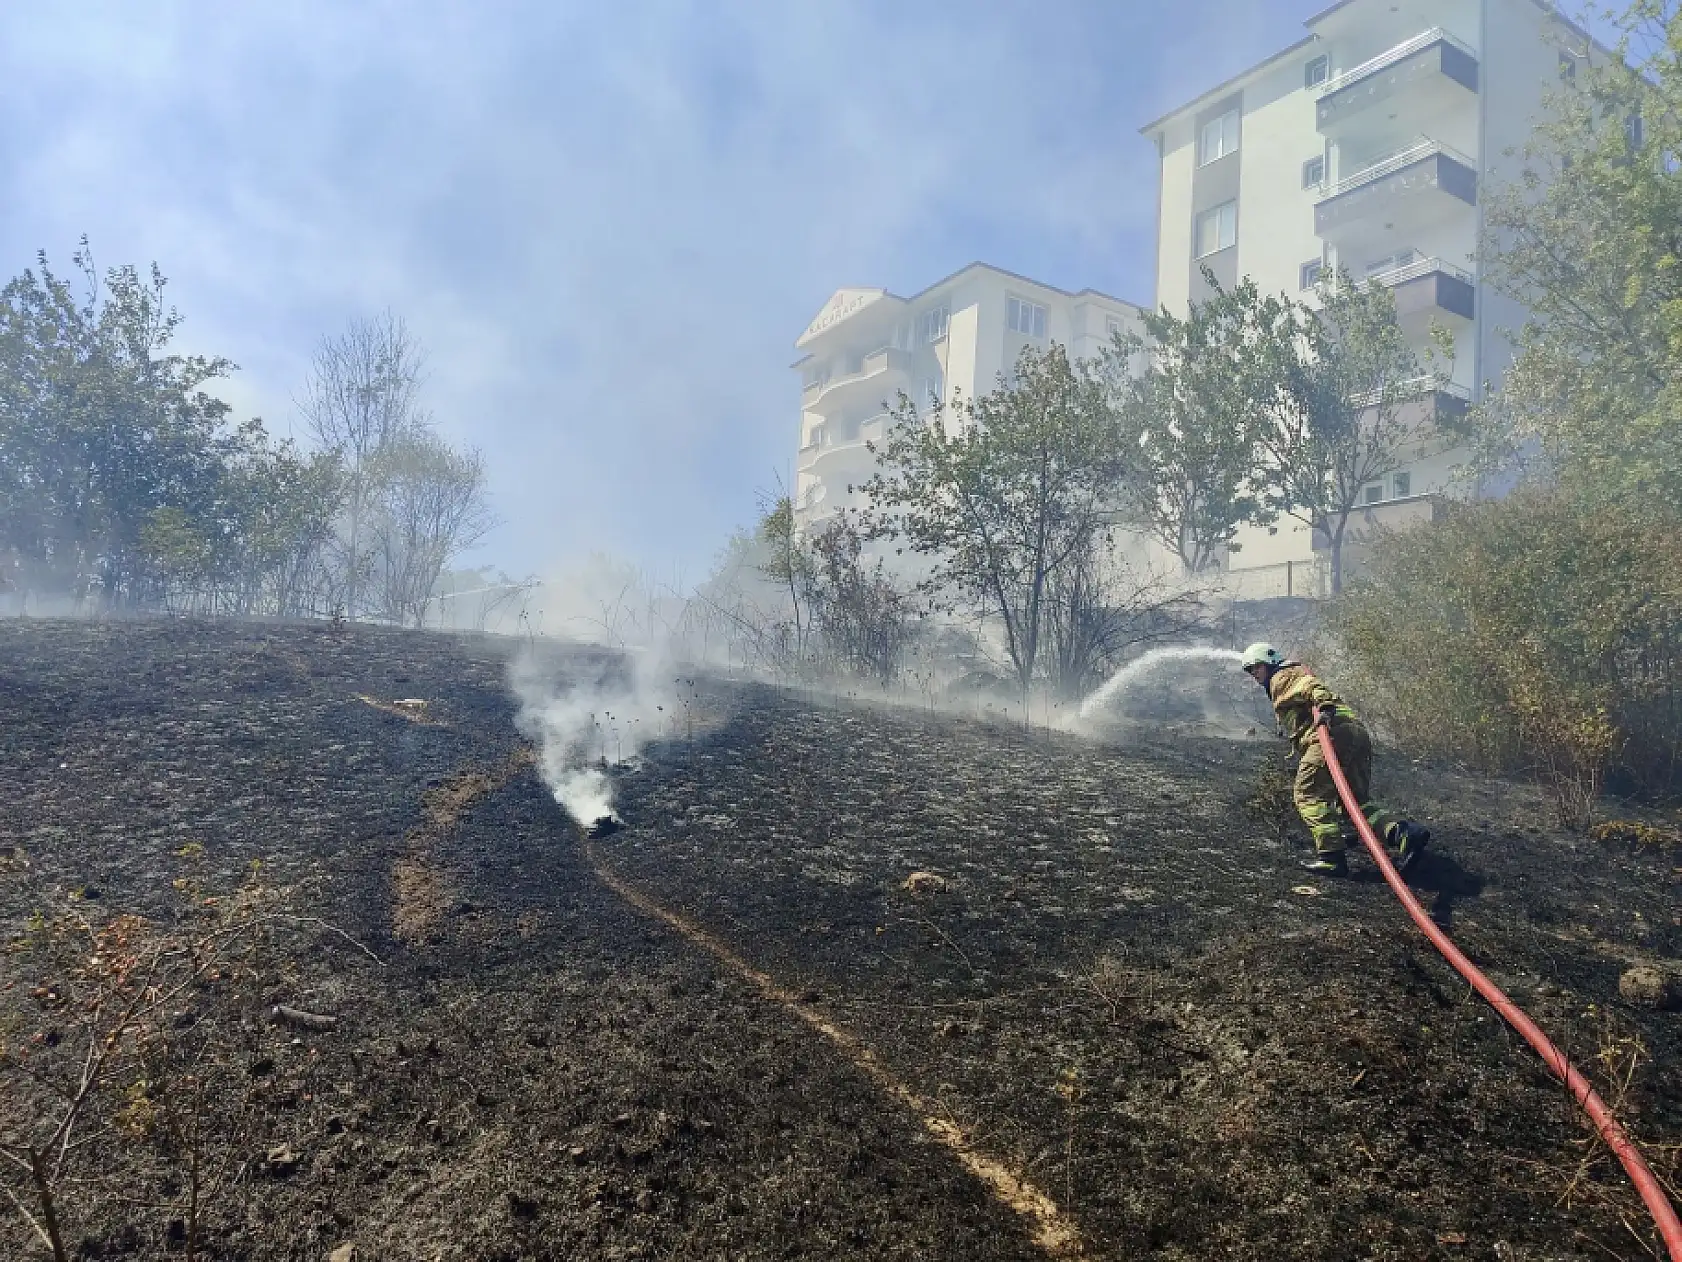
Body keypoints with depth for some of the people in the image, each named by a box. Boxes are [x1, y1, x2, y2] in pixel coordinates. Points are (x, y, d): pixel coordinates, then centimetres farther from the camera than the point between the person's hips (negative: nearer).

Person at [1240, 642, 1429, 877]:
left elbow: (1309, 685, -15)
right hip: (1357, 734, 10)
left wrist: (1324, 704, -34)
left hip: (1336, 733, -10)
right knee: (1356, 799, 13)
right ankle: (1405, 832, -6)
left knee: (1308, 794, -7)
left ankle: (1331, 855, -16)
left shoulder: (1282, 677, 8)